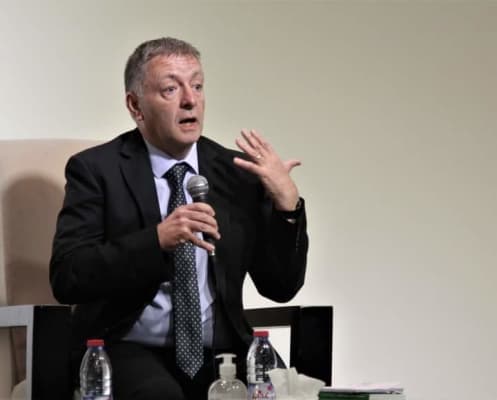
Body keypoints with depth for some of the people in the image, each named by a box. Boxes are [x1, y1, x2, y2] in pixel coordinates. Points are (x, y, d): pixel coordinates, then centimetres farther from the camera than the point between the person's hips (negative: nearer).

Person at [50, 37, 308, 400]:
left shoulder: (238, 172, 8)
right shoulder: (96, 170, 0)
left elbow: (282, 287, 8)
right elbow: (66, 278, -12)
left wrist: (287, 203, -8)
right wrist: (157, 239, -23)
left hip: (220, 355, 4)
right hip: (130, 352, -3)